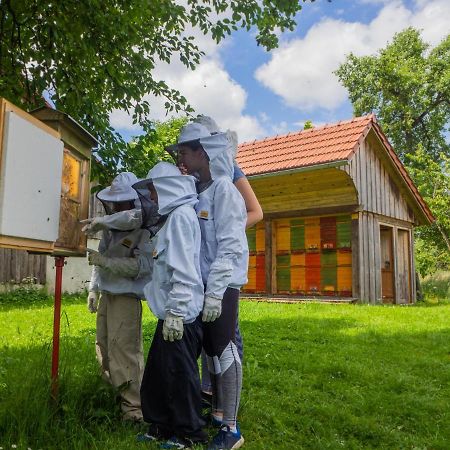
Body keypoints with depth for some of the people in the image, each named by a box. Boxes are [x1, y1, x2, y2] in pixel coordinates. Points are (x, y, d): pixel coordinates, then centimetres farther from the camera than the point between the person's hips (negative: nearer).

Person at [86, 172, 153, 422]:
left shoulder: (144, 230, -12)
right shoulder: (110, 227, 13)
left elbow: (142, 266, -20)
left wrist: (106, 261, -22)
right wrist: (94, 289, 20)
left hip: (126, 298, -8)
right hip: (106, 295, 9)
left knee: (125, 351, -10)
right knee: (104, 348, 15)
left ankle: (134, 407, 1)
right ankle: (115, 395, 30)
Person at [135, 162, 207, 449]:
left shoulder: (181, 215, -13)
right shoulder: (174, 216, 17)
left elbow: (183, 270, -21)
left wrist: (176, 312, -22)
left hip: (180, 314, -10)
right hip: (171, 312, 10)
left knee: (179, 374, 3)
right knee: (159, 371, 17)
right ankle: (162, 426, 32)